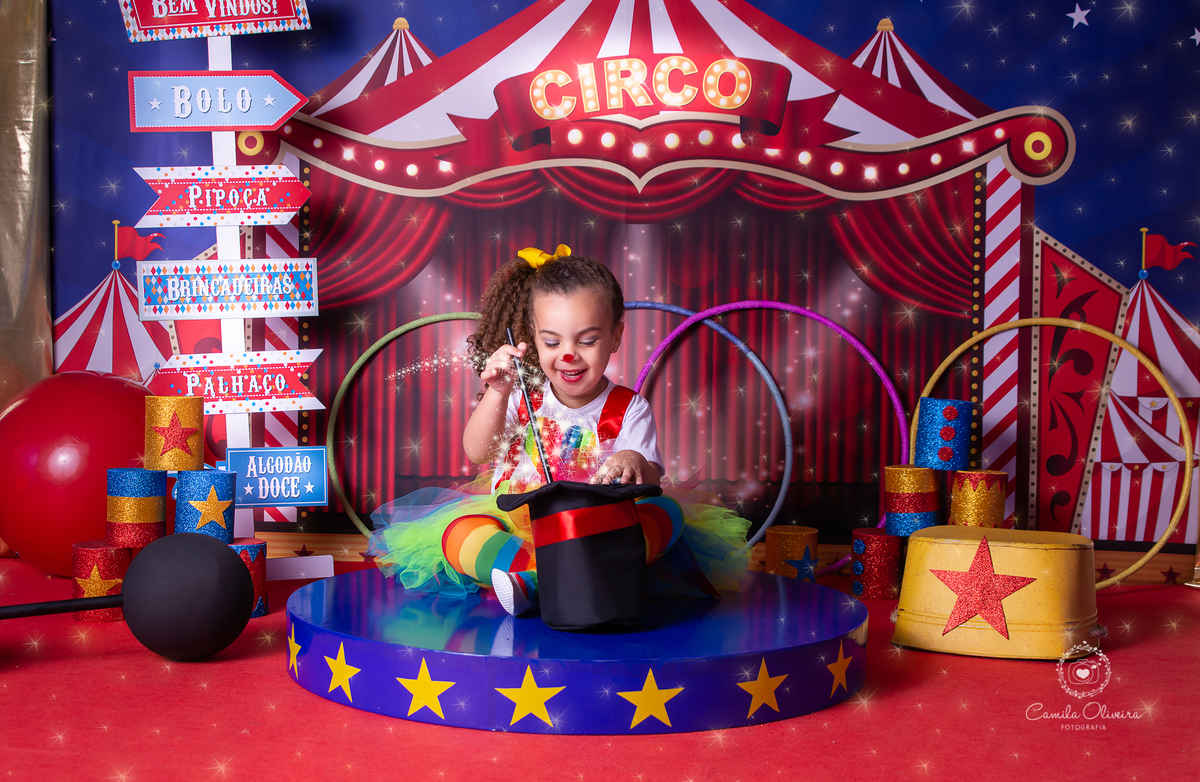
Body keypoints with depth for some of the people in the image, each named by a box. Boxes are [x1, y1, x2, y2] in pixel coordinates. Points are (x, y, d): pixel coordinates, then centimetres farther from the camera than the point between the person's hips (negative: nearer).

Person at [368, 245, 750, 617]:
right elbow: (477, 452, -3)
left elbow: (651, 478, -9)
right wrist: (496, 394, -20)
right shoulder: (521, 396, 7)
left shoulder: (629, 409, 3)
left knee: (667, 512, -30)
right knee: (456, 531, -27)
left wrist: (636, 463, -35)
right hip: (513, 524, 1)